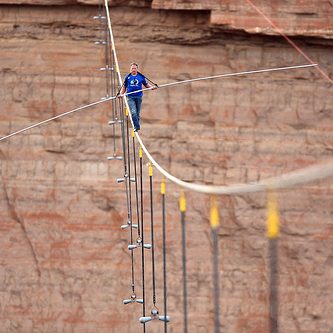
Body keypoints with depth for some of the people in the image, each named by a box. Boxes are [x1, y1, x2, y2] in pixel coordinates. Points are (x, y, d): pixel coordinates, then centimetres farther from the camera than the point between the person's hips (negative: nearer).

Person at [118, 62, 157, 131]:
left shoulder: (141, 77, 2)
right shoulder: (127, 77, 3)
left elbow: (146, 84, 12)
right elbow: (124, 87, 12)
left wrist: (152, 87, -7)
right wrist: (121, 94, -1)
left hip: (139, 97, 1)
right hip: (130, 97, -1)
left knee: (137, 113, 8)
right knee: (133, 112, -16)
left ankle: (137, 126, 21)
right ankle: (136, 126, -13)